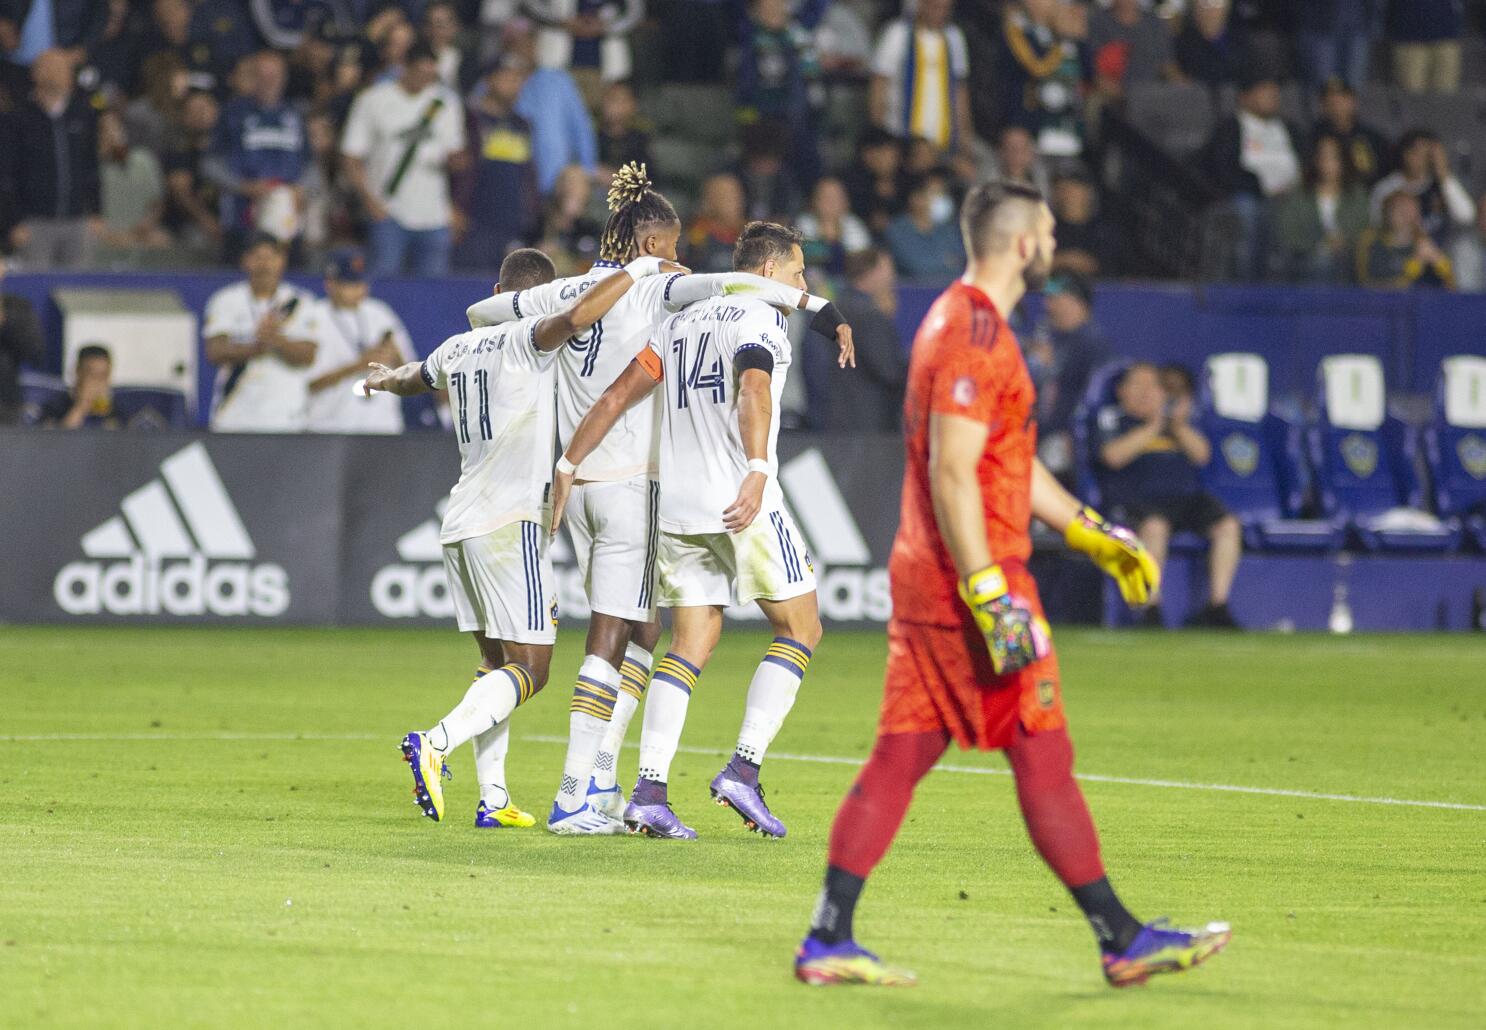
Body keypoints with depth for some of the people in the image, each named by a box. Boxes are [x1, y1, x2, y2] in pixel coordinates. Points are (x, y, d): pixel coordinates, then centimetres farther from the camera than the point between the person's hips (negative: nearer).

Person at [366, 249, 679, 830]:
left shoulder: (457, 349, 16)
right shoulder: (527, 339, -6)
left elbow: (413, 379, 38)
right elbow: (577, 316, -28)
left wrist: (383, 379, 62)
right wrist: (638, 270, -15)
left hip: (459, 522, 8)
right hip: (509, 521, -8)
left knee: (497, 661, 13)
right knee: (530, 668, -8)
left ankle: (493, 797, 6)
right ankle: (435, 744, -24)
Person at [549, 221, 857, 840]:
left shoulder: (681, 323, 19)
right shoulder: (759, 320, -3)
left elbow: (616, 397, 16)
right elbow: (753, 391, -23)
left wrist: (568, 466, 20)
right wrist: (757, 472, -36)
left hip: (677, 507, 7)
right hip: (743, 506, -7)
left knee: (689, 648, 8)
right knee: (800, 628, 6)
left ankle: (649, 791, -4)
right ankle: (743, 768, -5)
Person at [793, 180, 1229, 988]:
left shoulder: (962, 321, 19)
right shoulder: (976, 334, -14)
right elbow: (951, 473, -22)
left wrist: (1094, 535, 27)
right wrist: (990, 597, -25)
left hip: (925, 574, 10)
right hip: (965, 577, -10)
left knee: (899, 757, 7)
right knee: (1043, 759, -4)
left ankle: (828, 940, 4)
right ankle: (1123, 942, 1)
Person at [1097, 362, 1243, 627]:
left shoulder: (1172, 416, 25)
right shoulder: (1112, 421, 13)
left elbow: (1202, 454, 12)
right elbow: (1114, 456, -9)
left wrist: (1179, 425, -4)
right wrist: (1153, 427, -11)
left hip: (1186, 496, 5)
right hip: (1136, 498, -5)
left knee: (1228, 525, -20)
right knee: (1154, 526, -38)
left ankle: (1217, 605, -18)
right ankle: (1151, 610, -32)